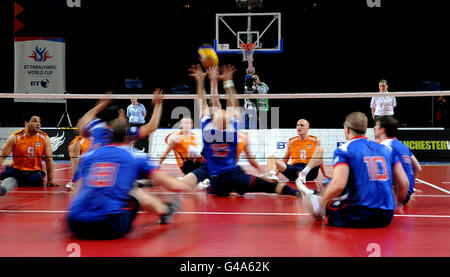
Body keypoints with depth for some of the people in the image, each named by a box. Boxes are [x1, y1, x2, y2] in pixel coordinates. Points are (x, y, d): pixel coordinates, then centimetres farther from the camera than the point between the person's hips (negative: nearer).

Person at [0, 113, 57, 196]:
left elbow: (49, 159, -1)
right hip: (16, 171, -3)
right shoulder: (15, 137, -7)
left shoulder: (45, 138, -2)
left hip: (34, 172, 3)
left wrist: (50, 180, -6)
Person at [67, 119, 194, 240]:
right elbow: (173, 185, 11)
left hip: (76, 227, 3)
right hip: (112, 228, -3)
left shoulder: (88, 156, 15)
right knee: (138, 193, 20)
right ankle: (165, 211, 49)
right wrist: (186, 186, 33)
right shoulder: (135, 156, 8)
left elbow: (79, 190, 16)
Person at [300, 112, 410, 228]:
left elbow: (338, 185, -18)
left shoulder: (343, 150, -3)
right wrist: (398, 202, 27)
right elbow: (404, 184, 9)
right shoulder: (387, 149, 12)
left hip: (359, 217, -6)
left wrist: (321, 200, -3)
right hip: (386, 218, 6)